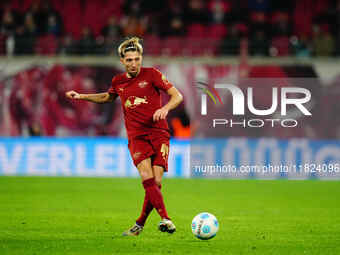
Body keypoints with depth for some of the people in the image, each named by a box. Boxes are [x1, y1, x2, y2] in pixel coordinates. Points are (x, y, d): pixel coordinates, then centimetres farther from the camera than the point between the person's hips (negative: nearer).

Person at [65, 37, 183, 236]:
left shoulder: (152, 74, -1)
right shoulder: (118, 82, 11)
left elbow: (177, 96, -3)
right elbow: (108, 97, 34)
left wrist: (165, 108, -23)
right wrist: (81, 96, 27)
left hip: (159, 134, -2)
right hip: (136, 136, 2)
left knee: (155, 182, -11)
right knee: (147, 177, -23)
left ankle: (140, 224, 9)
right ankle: (165, 219, -32)